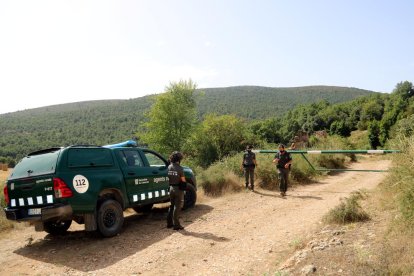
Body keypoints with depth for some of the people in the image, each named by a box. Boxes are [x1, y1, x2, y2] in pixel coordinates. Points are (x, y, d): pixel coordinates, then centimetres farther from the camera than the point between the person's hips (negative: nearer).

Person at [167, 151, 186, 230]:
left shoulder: (169, 167, 2)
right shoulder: (179, 168, -16)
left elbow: (169, 177, 4)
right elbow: (183, 180, -11)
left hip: (171, 188, 6)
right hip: (178, 188, -6)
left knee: (172, 206, 18)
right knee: (177, 207, 1)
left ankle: (169, 223, 25)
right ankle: (176, 225, 5)